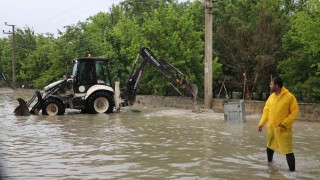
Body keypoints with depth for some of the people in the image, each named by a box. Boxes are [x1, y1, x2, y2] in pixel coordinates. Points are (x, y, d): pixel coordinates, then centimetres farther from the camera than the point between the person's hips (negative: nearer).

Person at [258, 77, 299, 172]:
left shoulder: (289, 97, -14)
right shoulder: (271, 96, 4)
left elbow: (295, 112, -12)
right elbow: (266, 110, 11)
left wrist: (285, 123, -18)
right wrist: (261, 123, 4)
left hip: (283, 129, -6)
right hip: (271, 127, 6)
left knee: (287, 150, -7)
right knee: (269, 146, 21)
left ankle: (292, 170, -2)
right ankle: (269, 161, 42)